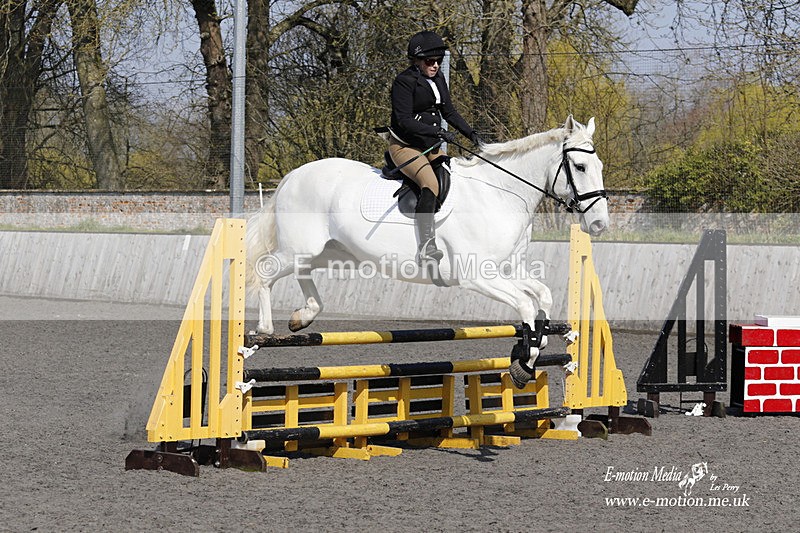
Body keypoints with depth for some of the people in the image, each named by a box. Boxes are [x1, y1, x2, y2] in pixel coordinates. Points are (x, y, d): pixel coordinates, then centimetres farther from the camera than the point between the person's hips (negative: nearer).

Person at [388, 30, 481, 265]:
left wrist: (470, 133, 6)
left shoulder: (438, 78, 11)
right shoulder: (404, 81, -13)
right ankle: (426, 247, -42)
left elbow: (449, 111, 19)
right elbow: (404, 120, -21)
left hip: (431, 146, 9)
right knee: (431, 183, -31)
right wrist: (437, 132, -30)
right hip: (404, 146, -9)